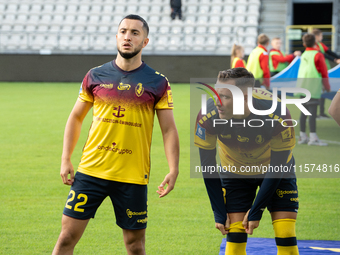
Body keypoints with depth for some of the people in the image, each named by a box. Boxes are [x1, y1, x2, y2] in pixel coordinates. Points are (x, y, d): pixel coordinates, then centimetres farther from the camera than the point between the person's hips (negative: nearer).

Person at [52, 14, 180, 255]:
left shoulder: (158, 83, 1)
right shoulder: (95, 76, 6)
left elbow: (169, 129, 1)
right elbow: (76, 117, 14)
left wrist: (173, 171, -9)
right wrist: (66, 160, 7)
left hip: (133, 177, -1)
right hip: (90, 170, 1)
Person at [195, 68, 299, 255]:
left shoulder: (278, 118, -35)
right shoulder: (208, 117, -30)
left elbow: (277, 167, -21)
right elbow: (207, 166, -15)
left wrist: (256, 211, -17)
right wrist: (219, 213, -14)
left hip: (275, 170, -1)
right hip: (234, 171, 1)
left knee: (286, 238, -9)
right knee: (235, 235, -10)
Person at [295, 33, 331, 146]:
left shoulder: (303, 55, 12)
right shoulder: (318, 55, -6)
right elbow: (324, 72, -6)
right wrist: (327, 86, 8)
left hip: (303, 85, 7)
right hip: (313, 88, -7)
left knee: (304, 111, 10)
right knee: (312, 111, -9)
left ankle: (302, 136, 14)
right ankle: (313, 138, -13)